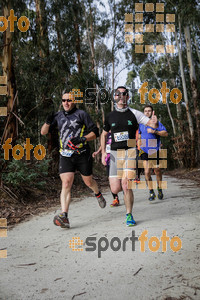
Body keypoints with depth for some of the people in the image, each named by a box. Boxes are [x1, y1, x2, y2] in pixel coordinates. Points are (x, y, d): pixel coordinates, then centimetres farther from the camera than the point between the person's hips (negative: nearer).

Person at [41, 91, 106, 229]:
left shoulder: (81, 114, -1)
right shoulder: (58, 116, 12)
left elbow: (95, 132, -3)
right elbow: (43, 132, 13)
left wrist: (82, 139, -20)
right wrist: (48, 122, -7)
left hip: (83, 154, -2)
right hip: (65, 156, 2)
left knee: (89, 182, 11)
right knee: (66, 184, -12)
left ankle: (98, 194, 46)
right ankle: (64, 217, -15)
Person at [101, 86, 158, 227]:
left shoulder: (134, 113, 4)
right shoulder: (110, 116, 9)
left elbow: (151, 123, 0)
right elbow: (104, 134, 19)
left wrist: (154, 122, -26)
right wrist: (103, 152, 7)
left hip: (130, 151, -2)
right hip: (115, 153, 2)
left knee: (126, 185, -17)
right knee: (115, 189, -4)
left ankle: (129, 215, 5)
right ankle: (127, 183, 33)